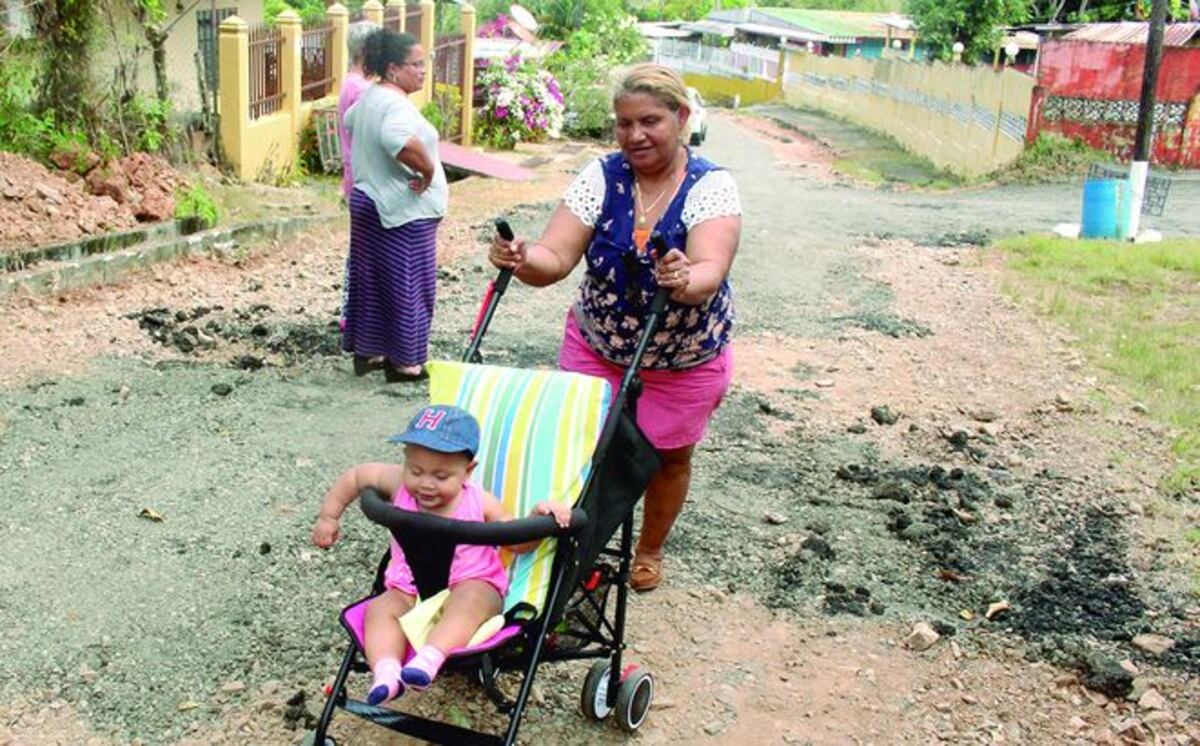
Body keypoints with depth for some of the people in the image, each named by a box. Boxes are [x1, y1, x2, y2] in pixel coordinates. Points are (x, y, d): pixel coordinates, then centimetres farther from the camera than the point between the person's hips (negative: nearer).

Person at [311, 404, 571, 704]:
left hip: (473, 585, -3)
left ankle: (429, 658, -53)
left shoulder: (478, 502, -6)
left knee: (469, 600, -36)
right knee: (380, 608, -25)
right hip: (409, 591, 3)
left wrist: (539, 517, -18)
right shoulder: (400, 485, -3)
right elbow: (356, 476, 13)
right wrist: (328, 516, 15)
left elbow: (518, 542, 1)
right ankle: (385, 671, -45)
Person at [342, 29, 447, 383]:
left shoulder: (370, 96, 11)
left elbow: (349, 121, 33)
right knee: (406, 284, 1)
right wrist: (426, 169, -28)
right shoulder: (396, 104, -21)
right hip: (403, 212, -10)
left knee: (370, 278, 16)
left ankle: (364, 349, 27)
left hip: (369, 202, 10)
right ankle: (403, 362, 9)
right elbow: (400, 140, -43)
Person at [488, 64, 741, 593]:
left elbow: (710, 271, -35)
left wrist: (687, 281, -58)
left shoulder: (711, 186, -20)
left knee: (669, 455, 15)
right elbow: (556, 258, -21)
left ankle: (649, 550, 41)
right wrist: (523, 260, -43)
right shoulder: (602, 177, -14)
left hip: (686, 359, -1)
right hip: (596, 347, 1)